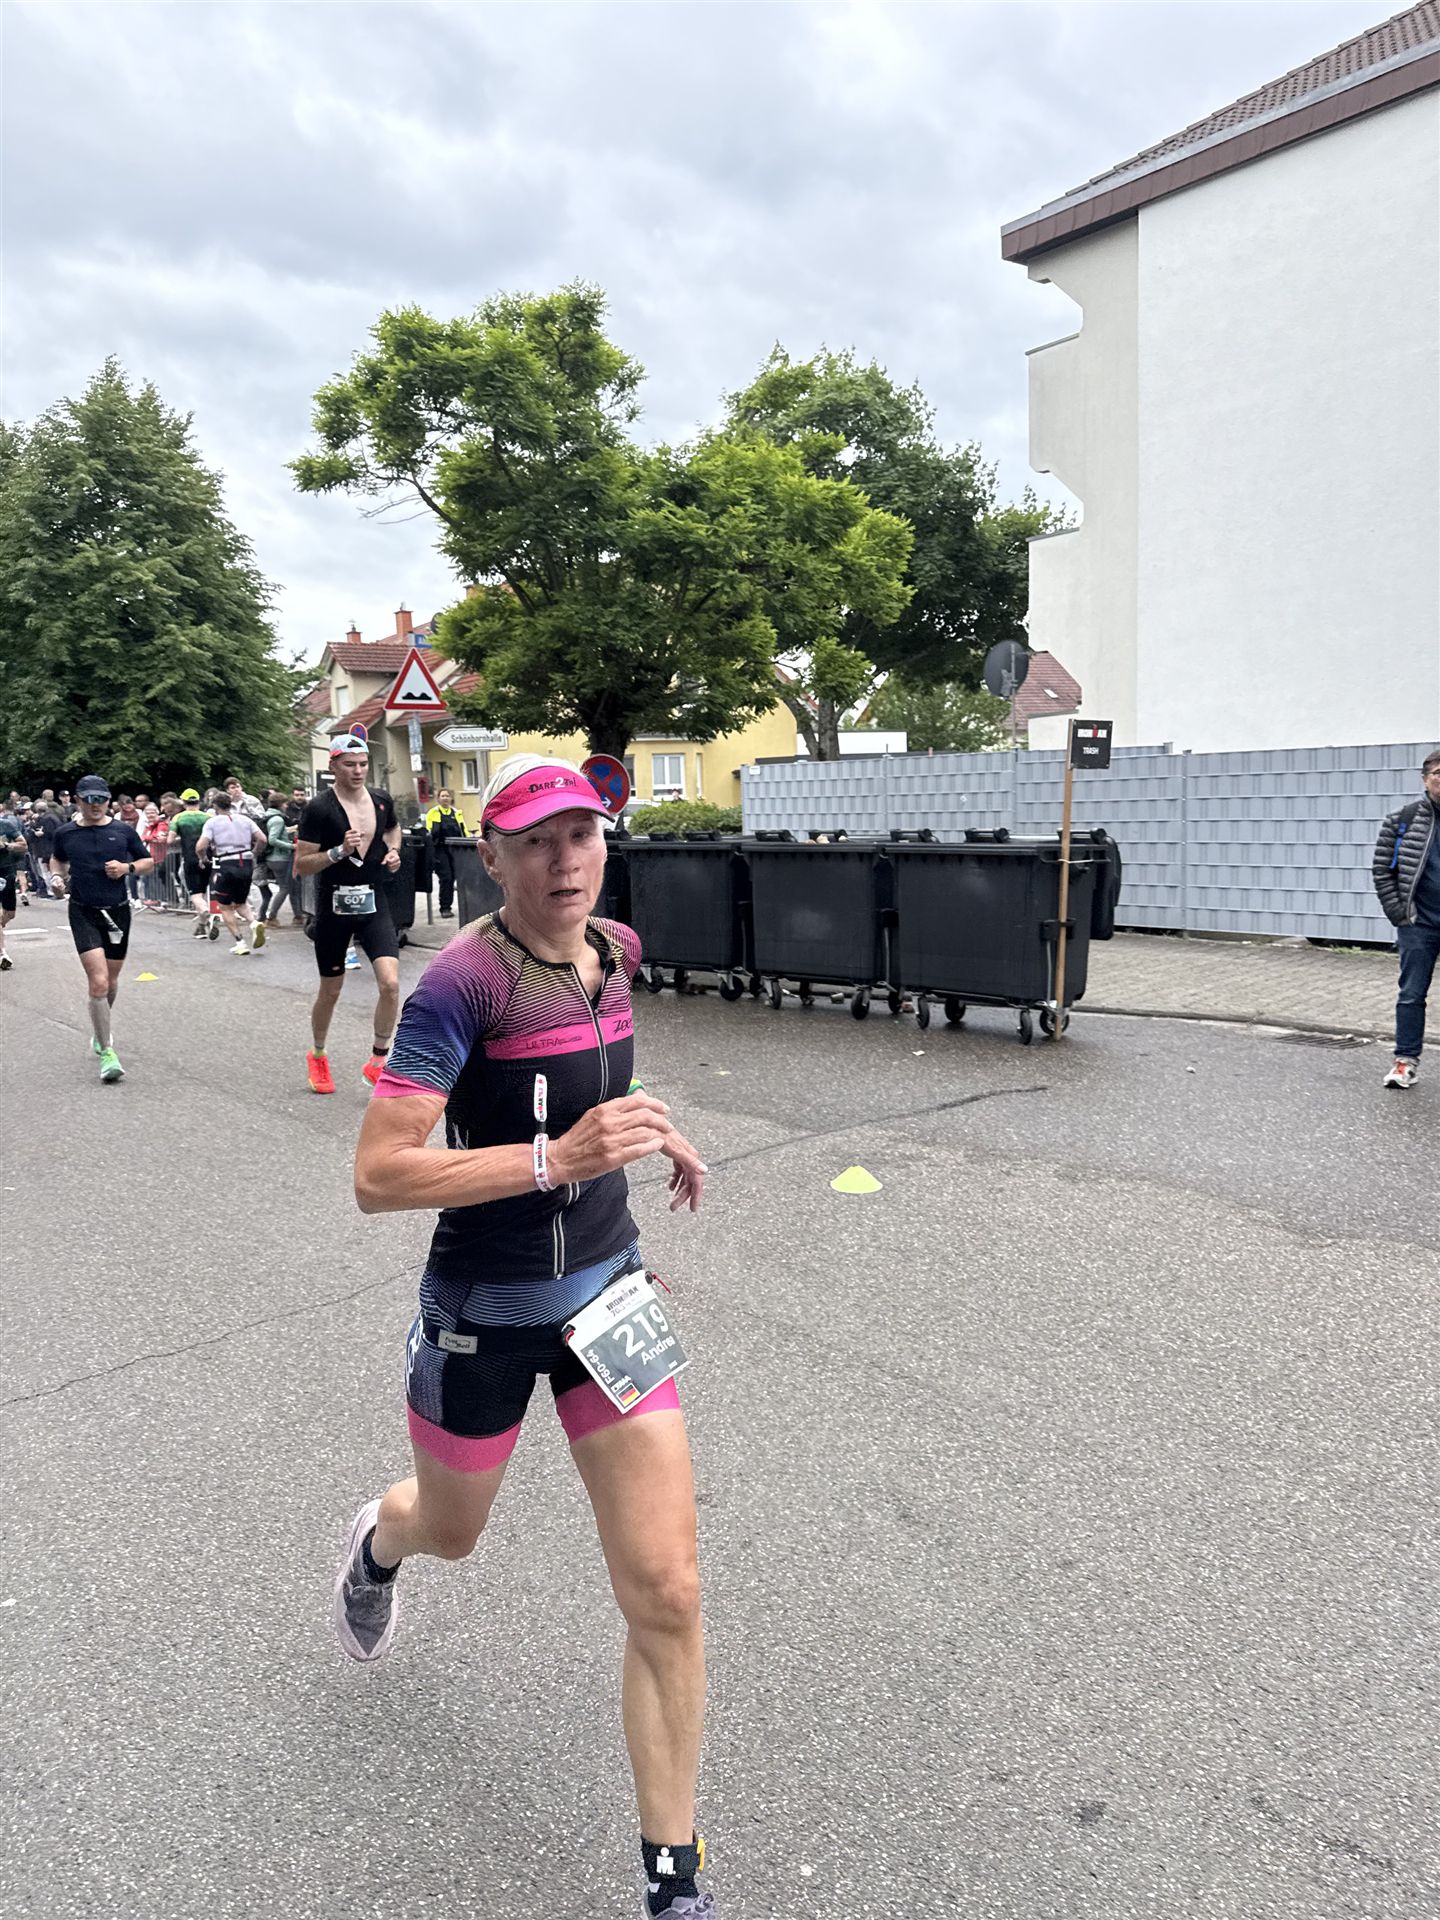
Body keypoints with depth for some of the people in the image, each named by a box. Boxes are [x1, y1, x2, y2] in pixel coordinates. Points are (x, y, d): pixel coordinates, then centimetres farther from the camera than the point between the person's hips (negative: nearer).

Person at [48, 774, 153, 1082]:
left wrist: (128, 867, -9)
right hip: (83, 914, -2)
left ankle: (100, 1030, 45)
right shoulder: (66, 833, 0)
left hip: (117, 912, 2)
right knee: (98, 982, -16)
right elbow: (56, 859, 21)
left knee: (111, 982, 16)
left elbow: (147, 862, 9)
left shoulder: (123, 831, -1)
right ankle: (106, 1053, -11)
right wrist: (57, 877, 1)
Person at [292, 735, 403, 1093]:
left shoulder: (382, 800, 2)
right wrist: (339, 851, -24)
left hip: (374, 905, 3)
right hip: (334, 907, -3)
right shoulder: (319, 808, -12)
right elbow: (302, 864, -11)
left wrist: (393, 852, 5)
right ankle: (317, 1057, 36)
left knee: (390, 983, -14)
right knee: (330, 991, 11)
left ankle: (377, 1062, 3)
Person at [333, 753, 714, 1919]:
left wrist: (654, 1128, 11)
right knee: (452, 1530, 26)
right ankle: (379, 1545, 66)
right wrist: (559, 1159, -34)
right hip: (485, 1315, -4)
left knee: (667, 1592, 0)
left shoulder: (615, 949, -3)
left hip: (608, 1292, 4)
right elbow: (378, 1177, -28)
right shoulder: (463, 982, -23)